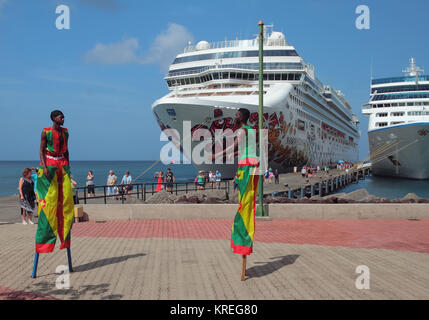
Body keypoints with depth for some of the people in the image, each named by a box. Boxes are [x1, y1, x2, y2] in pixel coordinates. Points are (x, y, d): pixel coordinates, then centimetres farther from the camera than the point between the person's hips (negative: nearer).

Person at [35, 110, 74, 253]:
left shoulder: (65, 132, 11)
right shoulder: (46, 132, -5)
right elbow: (41, 150, -6)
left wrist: (68, 167, 15)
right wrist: (44, 167, -17)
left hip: (62, 164, 6)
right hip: (49, 164, -6)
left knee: (66, 197, 2)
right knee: (49, 199, -8)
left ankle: (64, 234, 10)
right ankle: (46, 235, -1)